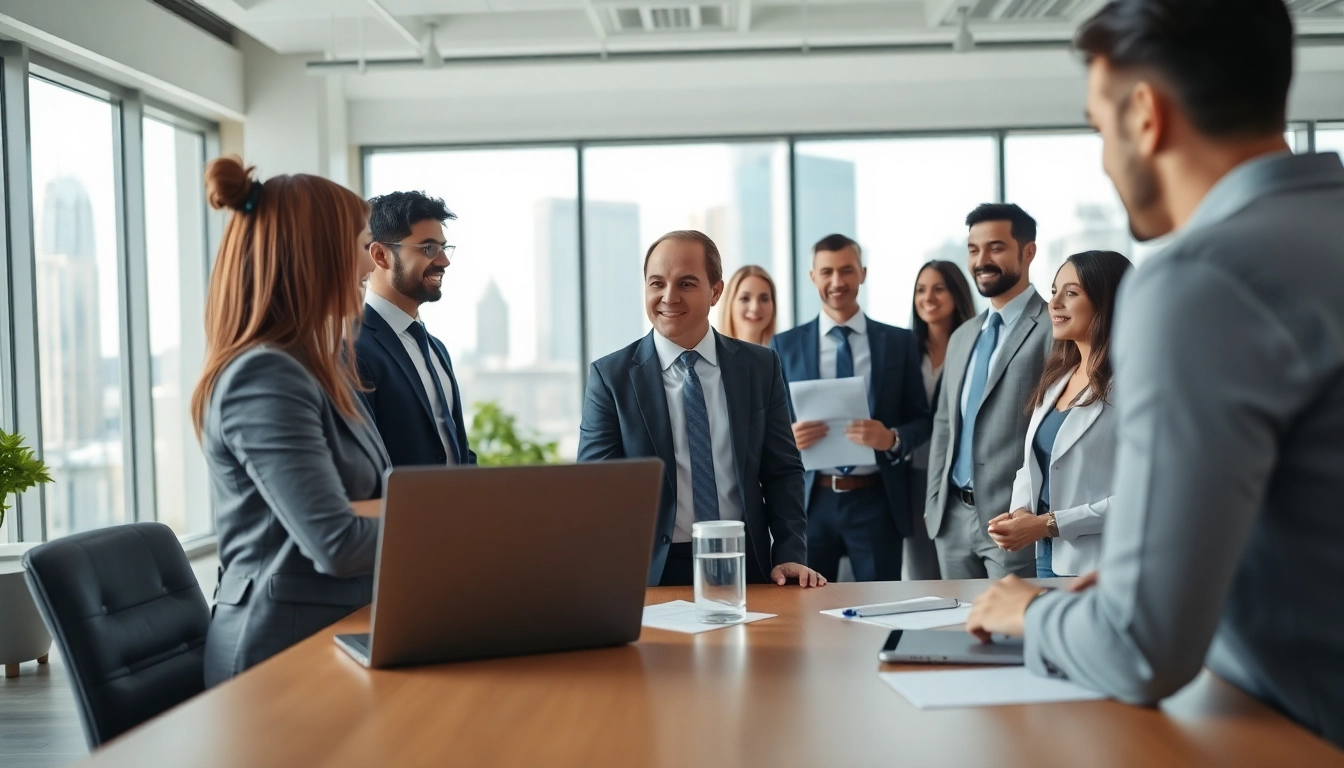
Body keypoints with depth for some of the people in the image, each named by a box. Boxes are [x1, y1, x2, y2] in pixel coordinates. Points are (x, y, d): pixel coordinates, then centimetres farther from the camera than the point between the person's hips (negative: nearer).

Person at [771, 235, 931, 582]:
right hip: (808, 501, 0)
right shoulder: (784, 346, 5)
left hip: (877, 501, 0)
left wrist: (893, 438, -16)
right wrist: (788, 435, -16)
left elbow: (922, 419, 5)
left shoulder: (900, 342, 5)